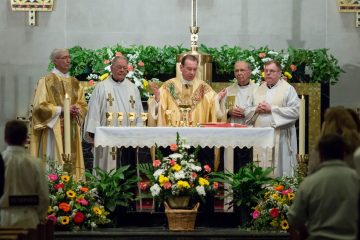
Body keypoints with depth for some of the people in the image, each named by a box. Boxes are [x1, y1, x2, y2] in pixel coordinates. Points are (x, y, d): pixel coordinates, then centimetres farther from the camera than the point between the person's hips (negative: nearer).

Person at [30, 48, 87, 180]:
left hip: (71, 129, 6)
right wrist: (61, 109, -15)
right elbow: (40, 106, -10)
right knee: (54, 162, -9)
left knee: (71, 160, 2)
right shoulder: (46, 81, -3)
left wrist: (76, 110, -8)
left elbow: (83, 105, 15)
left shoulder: (74, 82, 15)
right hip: (53, 128, -6)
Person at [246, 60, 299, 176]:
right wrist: (257, 109, -6)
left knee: (279, 172, -5)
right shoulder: (258, 90, 17)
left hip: (279, 138, -4)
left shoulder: (288, 89, 1)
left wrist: (271, 109, -12)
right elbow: (247, 112, 16)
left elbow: (295, 111, -10)